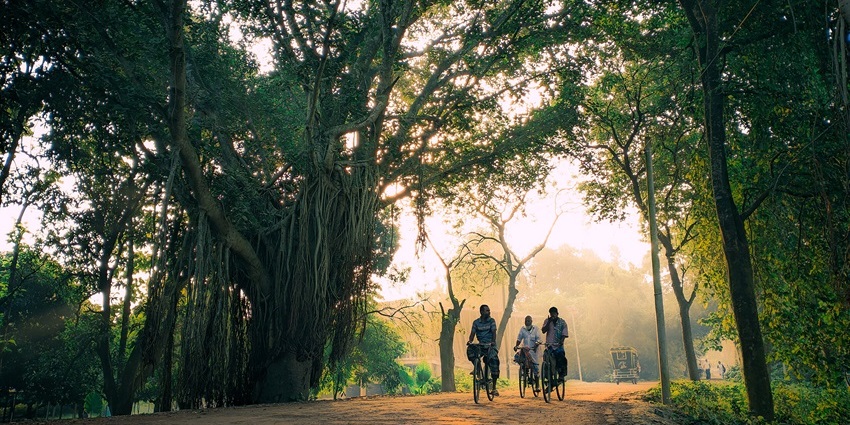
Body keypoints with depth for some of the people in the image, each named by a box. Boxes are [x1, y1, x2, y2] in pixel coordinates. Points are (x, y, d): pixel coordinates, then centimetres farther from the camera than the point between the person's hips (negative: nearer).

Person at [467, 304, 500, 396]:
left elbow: (493, 332, -10)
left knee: (494, 360, -20)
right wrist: (470, 341, -23)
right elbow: (473, 333, -2)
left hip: (490, 345, -1)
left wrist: (493, 342, -28)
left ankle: (494, 387, -11)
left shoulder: (491, 321, 1)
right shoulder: (476, 322, 5)